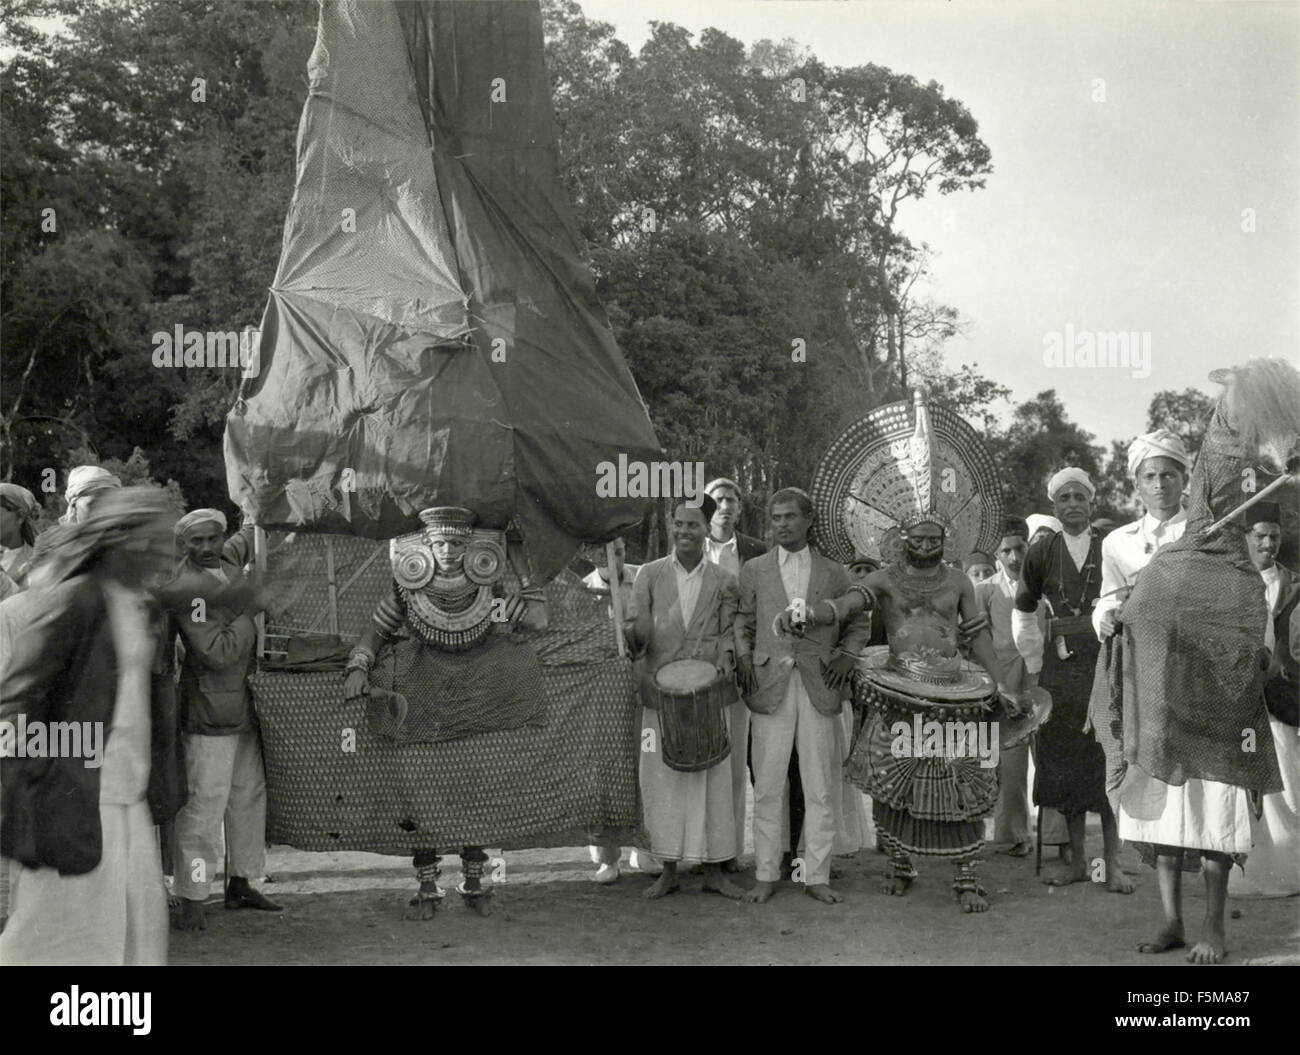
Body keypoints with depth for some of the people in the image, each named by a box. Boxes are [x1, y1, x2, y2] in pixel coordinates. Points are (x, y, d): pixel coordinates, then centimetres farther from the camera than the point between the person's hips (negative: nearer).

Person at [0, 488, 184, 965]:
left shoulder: (147, 611, 13)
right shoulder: (72, 600, -13)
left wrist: (163, 783, 18)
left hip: (130, 797, 8)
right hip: (74, 800, -8)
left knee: (141, 922, 11)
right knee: (60, 930, 1)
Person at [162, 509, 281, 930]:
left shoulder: (226, 556, 5)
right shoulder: (186, 589, -19)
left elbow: (248, 537, 30)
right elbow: (219, 652, -23)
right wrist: (252, 609, -16)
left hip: (243, 703, 9)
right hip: (209, 710, -9)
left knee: (249, 793, 16)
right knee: (204, 804, -9)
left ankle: (240, 884, 29)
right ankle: (191, 900, -1)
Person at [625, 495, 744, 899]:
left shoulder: (723, 581, 8)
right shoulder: (650, 574, 7)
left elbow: (728, 631, 7)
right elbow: (639, 631, 2)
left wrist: (725, 658, -13)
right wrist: (632, 632, -20)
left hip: (709, 692, 0)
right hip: (662, 692, 0)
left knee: (712, 778, 3)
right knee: (662, 778, 2)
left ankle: (713, 868, 13)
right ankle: (668, 870, 13)